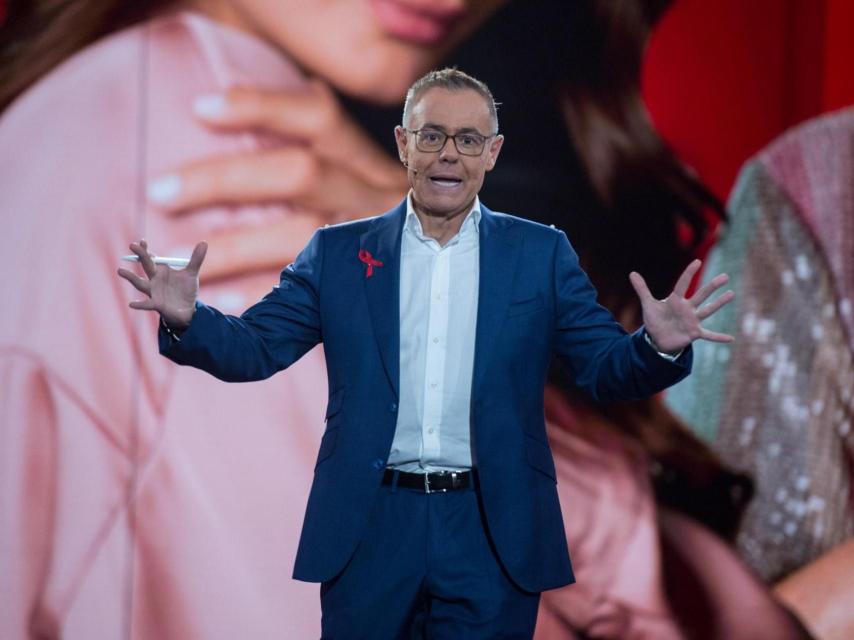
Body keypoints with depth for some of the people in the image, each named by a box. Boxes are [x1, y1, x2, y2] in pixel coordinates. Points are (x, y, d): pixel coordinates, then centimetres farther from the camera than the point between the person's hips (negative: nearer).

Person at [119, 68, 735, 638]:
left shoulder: (541, 254, 7)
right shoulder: (338, 253, 7)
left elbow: (606, 370, 2)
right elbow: (255, 348, 2)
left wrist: (657, 348, -20)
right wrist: (188, 319, -18)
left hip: (493, 535, 0)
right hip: (369, 530, 0)